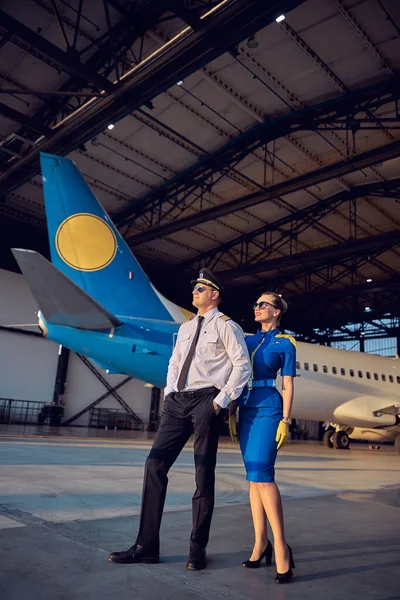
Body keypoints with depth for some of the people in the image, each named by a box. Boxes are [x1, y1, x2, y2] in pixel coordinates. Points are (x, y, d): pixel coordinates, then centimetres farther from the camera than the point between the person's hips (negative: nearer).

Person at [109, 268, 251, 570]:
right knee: (155, 465, 1)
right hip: (178, 400, 7)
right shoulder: (186, 328, 21)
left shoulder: (226, 326, 0)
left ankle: (198, 549, 14)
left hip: (205, 400, -6)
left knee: (204, 474, 0)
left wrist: (221, 401, -12)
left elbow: (242, 365, -7)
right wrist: (169, 393, 9)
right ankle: (146, 545, 9)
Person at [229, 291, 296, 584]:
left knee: (261, 473, -14)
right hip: (247, 408, 6)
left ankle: (281, 547, -5)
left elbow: (288, 385, -2)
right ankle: (261, 542, 15)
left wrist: (285, 420, -9)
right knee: (253, 477, 7)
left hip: (268, 409, -6)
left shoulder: (285, 343, 1)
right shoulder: (248, 340, 15)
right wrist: (232, 413, 10)